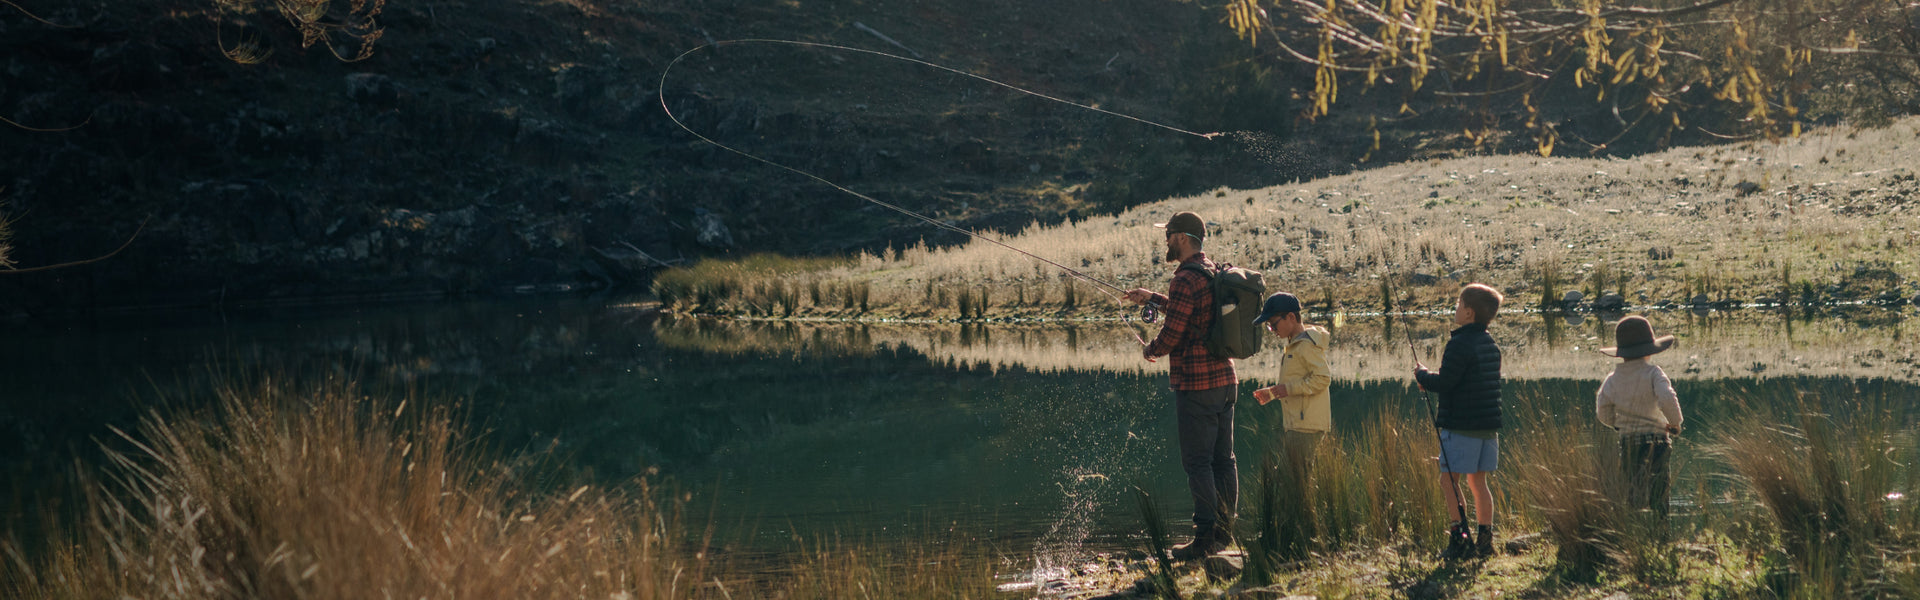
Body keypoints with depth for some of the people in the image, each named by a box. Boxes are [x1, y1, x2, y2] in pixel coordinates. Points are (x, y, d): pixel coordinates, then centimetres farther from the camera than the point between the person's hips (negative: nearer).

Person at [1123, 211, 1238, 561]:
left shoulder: (1186, 280, -17)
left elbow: (1172, 334, -19)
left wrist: (1151, 351, 1)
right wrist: (1153, 298, 32)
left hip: (1196, 386, -9)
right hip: (1224, 379, 9)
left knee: (1197, 463, -5)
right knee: (1223, 459, 13)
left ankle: (1206, 537, -5)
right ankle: (1224, 532, 19)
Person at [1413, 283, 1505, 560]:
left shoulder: (1460, 344, -15)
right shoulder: (1491, 345, 13)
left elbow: (1444, 383, -19)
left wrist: (1422, 375, 1)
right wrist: (1432, 379, 18)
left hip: (1461, 425, -8)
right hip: (1488, 423, 8)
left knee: (1451, 479, -1)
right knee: (1478, 480, 12)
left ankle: (1460, 539, -6)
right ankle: (1485, 541, 10)